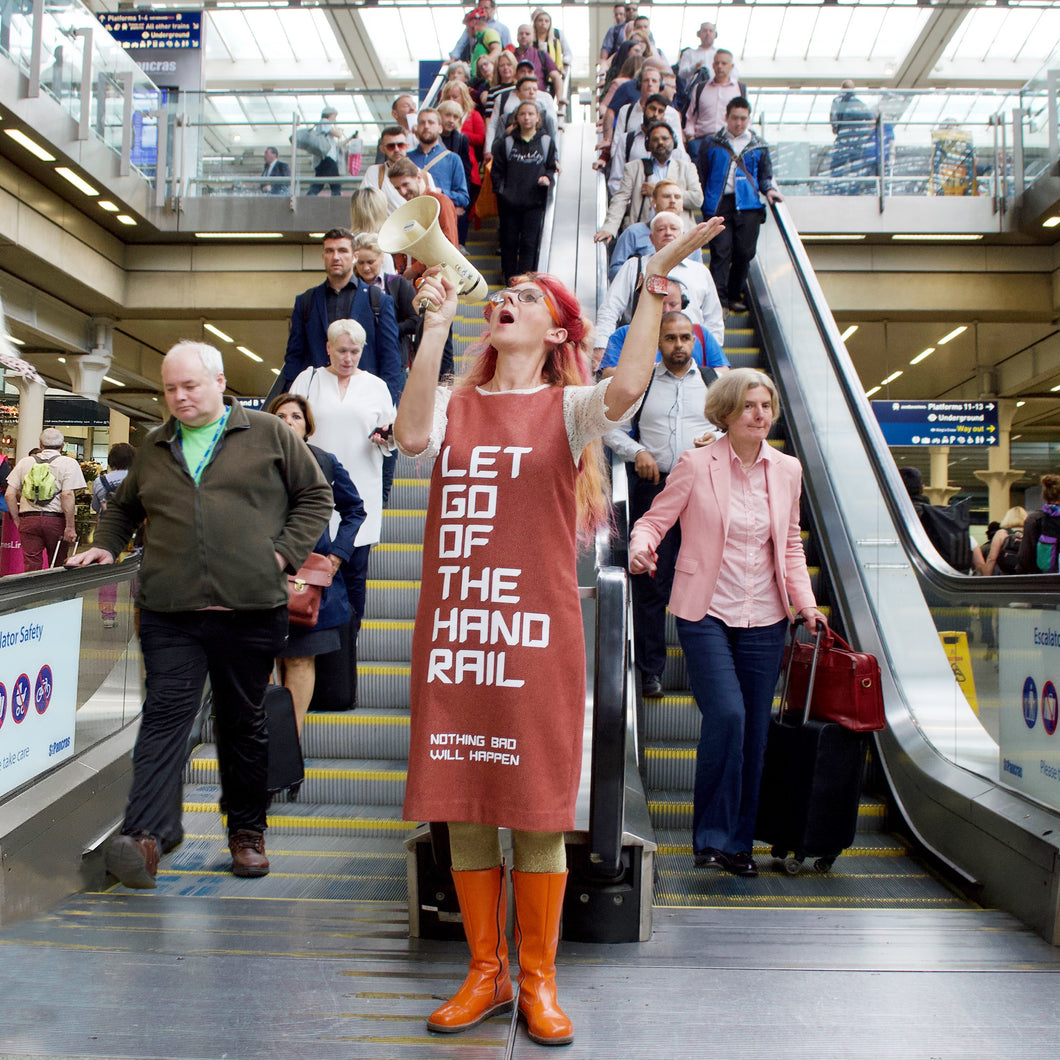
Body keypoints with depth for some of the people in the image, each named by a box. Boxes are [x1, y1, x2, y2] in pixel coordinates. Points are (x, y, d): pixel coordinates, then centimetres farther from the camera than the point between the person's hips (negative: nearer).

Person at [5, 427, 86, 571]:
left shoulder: (25, 462, 12)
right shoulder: (69, 463, 0)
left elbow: (9, 494, 8)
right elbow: (67, 495, -11)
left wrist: (17, 521, 15)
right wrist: (70, 527, -11)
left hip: (28, 520, 3)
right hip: (56, 520, -2)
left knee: (31, 566, 1)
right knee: (57, 568, 8)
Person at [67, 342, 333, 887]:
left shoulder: (269, 434, 6)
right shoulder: (154, 449, 17)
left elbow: (315, 496, 7)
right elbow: (122, 507, 31)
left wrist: (283, 553, -3)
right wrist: (105, 546, 14)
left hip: (250, 611, -2)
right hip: (169, 614, 2)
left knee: (244, 722, 8)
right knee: (166, 712, -9)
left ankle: (247, 831, 20)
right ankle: (146, 834, -15)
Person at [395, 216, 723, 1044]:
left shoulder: (568, 407, 5)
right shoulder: (454, 404, 12)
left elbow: (626, 390, -18)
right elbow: (412, 436, -11)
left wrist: (657, 280, -19)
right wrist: (437, 323, -8)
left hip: (537, 635, -3)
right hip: (452, 632, 3)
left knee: (537, 813, 4)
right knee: (463, 810, 9)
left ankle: (539, 981, 22)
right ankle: (487, 974, 26)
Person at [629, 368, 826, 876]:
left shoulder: (787, 470, 8)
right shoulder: (696, 464, -4)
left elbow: (790, 546, 15)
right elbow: (654, 519, -3)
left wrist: (805, 601, 3)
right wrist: (641, 546, -26)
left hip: (764, 619, 4)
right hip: (706, 613, -4)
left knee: (754, 730, 7)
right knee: (726, 713, -17)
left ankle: (738, 842, 22)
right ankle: (711, 835, 1)